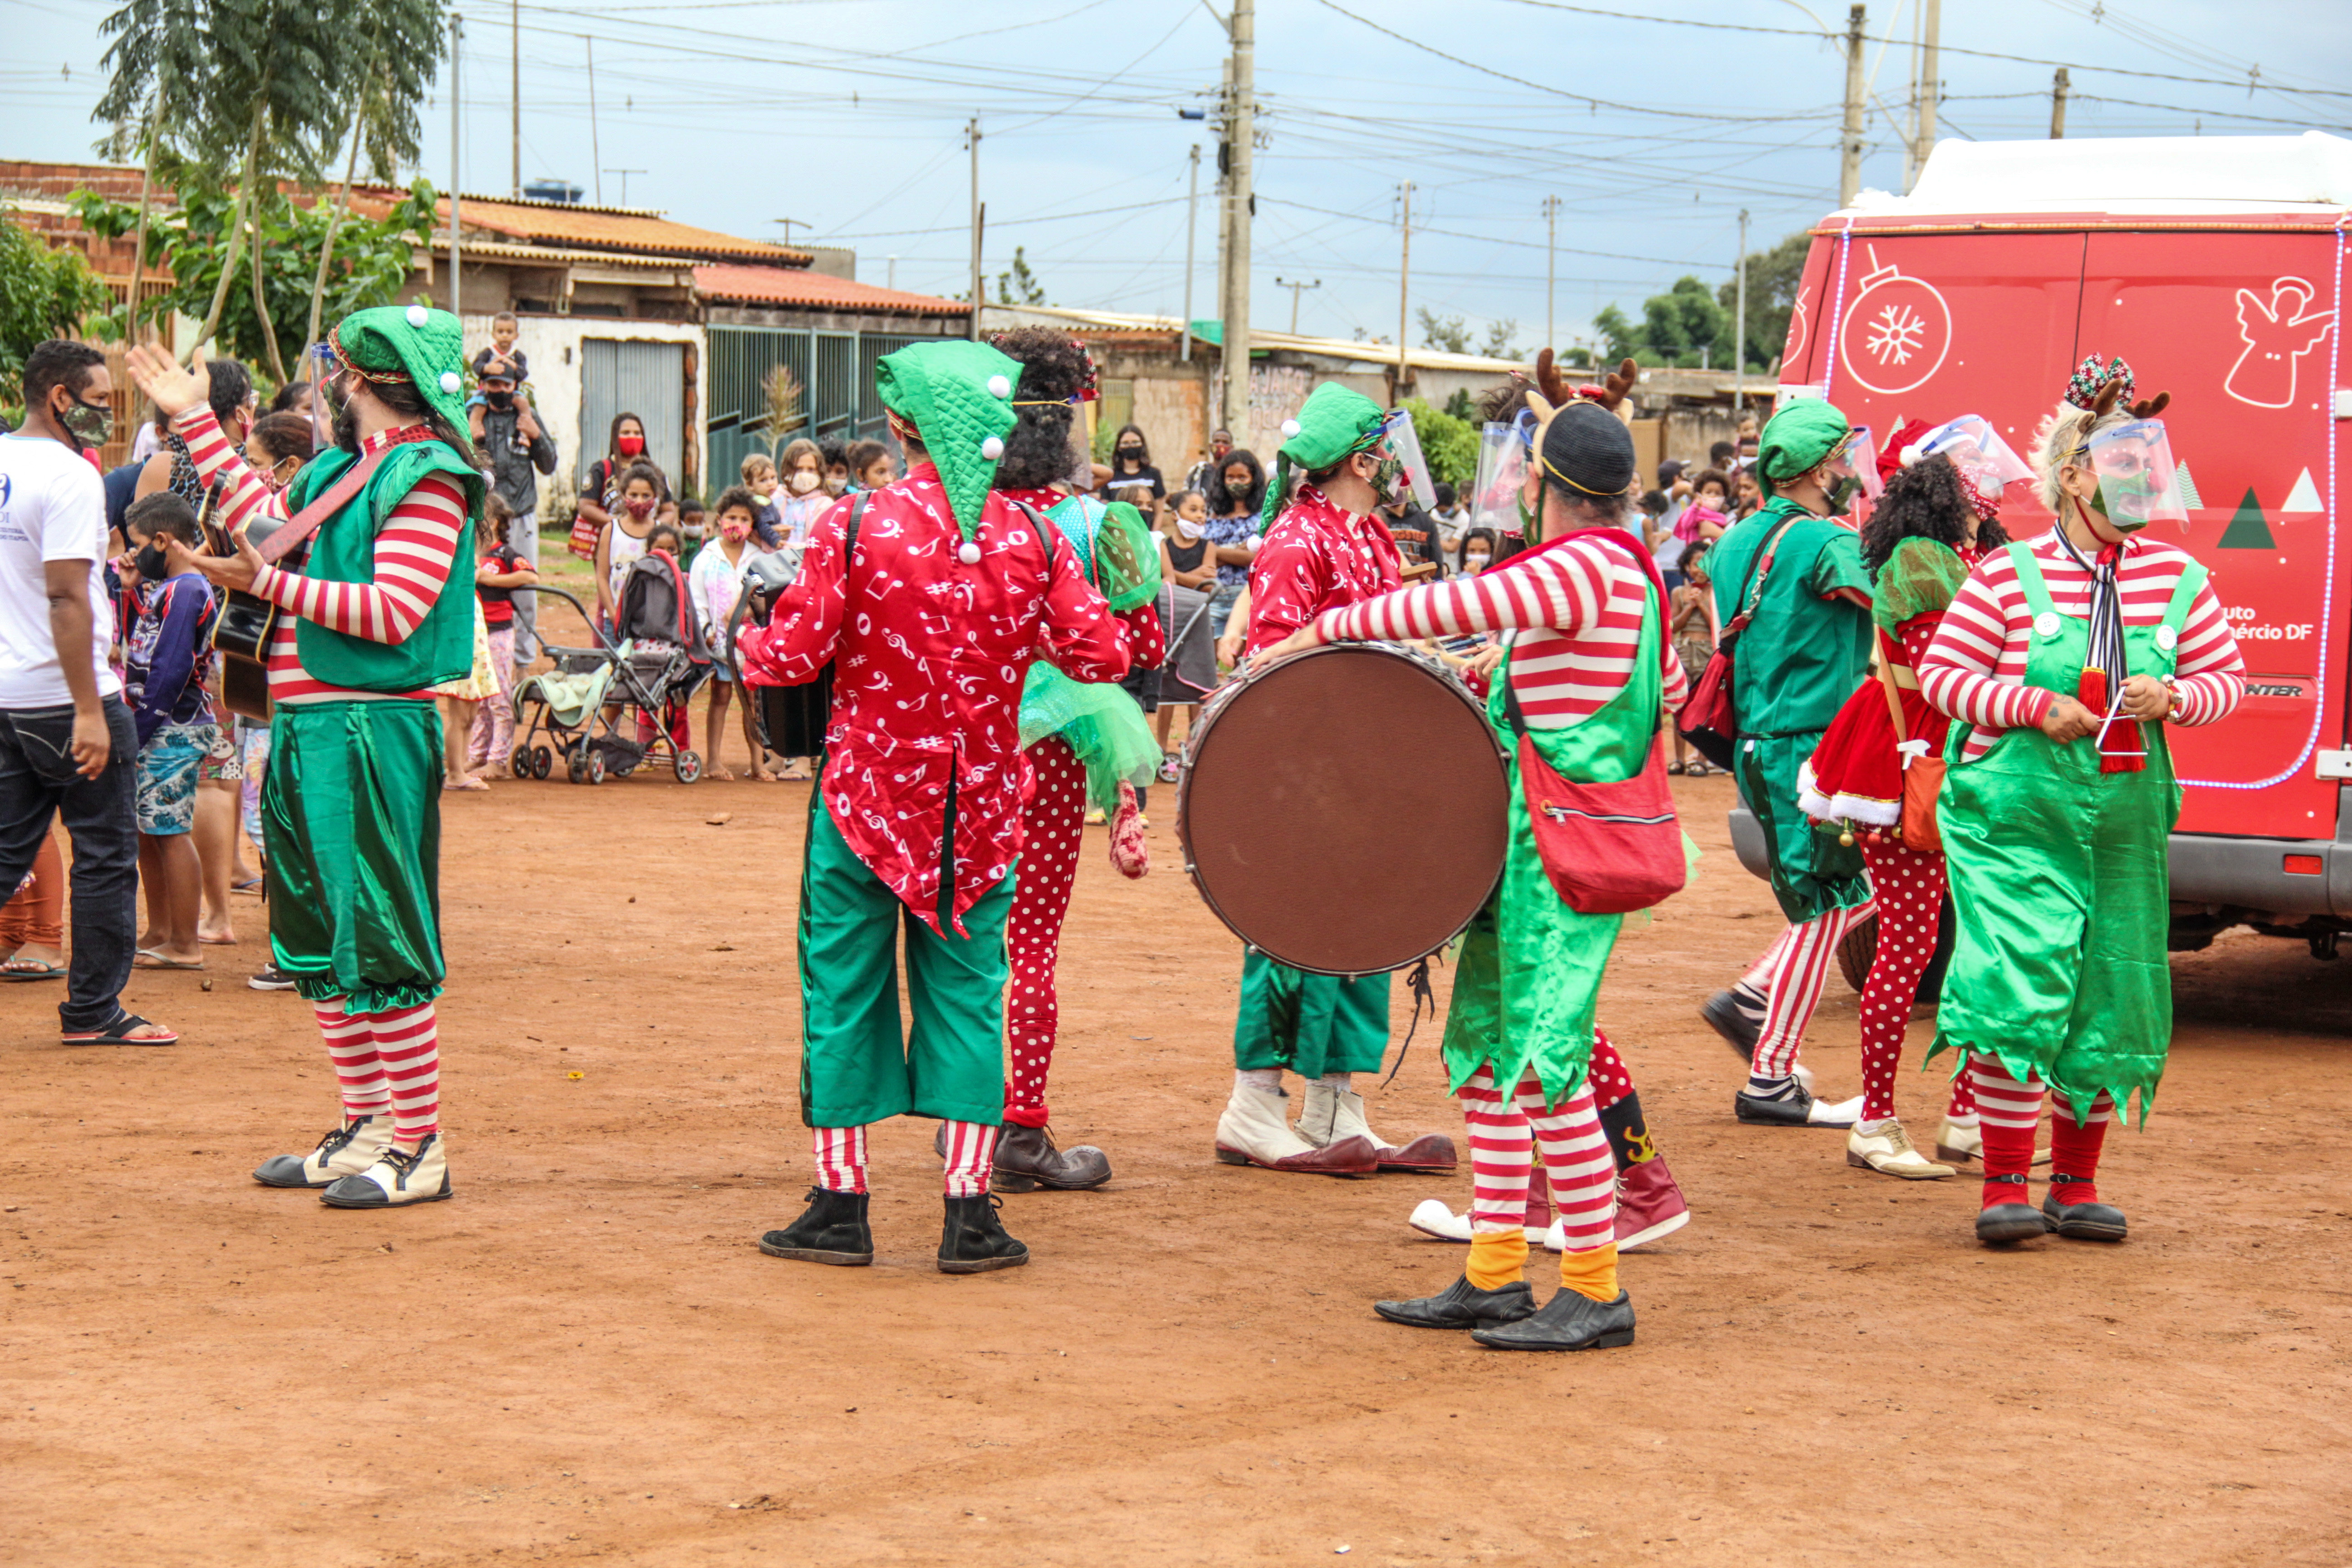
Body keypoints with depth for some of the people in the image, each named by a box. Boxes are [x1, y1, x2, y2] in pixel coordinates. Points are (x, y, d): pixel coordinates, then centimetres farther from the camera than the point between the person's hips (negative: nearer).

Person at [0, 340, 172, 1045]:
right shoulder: (68, 476, -15)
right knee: (106, 855, 3)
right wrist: (90, 711, -22)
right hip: (65, 697, -8)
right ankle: (94, 1011, 8)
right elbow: (67, 598, -21)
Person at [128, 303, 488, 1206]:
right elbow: (263, 522, 30)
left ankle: (419, 1149, -3)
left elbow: (394, 613, -19)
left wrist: (266, 582, -23)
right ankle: (365, 1128, 23)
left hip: (374, 733, -10)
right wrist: (195, 421, 31)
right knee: (317, 941, 14)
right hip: (307, 729, 10)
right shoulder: (340, 469, 17)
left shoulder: (427, 478, -11)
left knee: (380, 943, -8)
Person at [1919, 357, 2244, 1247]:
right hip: (2015, 815, -4)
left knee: (2109, 1002, 7)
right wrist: (2035, 707, -14)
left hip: (2125, 822, 4)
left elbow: (2227, 679, 12)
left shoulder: (2175, 579, 7)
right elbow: (1941, 672, -2)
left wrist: (2176, 698, -10)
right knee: (2018, 990, -12)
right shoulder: (2008, 576, -3)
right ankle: (2005, 1187, -2)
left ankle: (2076, 1184, 21)